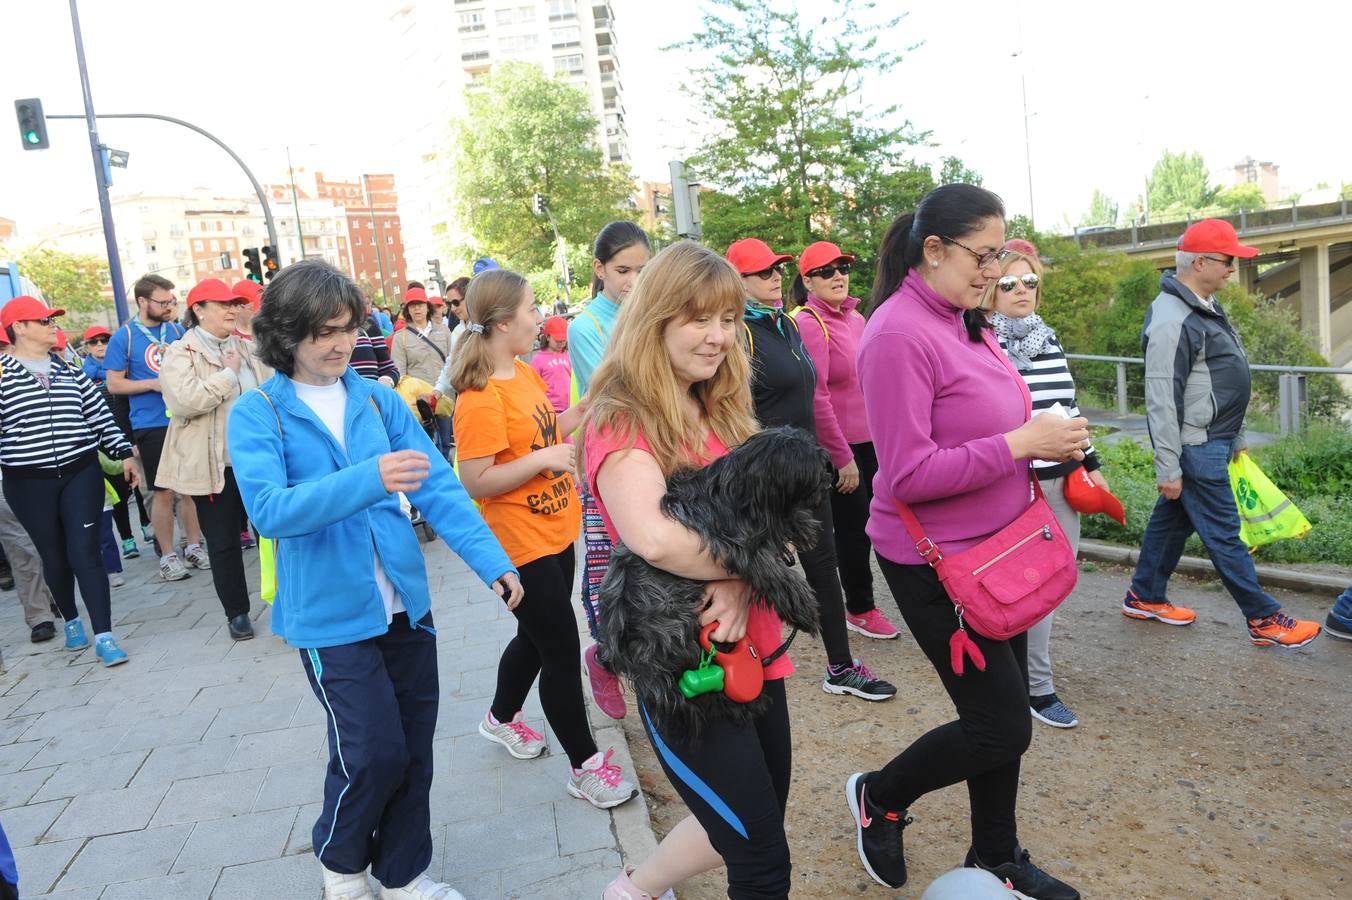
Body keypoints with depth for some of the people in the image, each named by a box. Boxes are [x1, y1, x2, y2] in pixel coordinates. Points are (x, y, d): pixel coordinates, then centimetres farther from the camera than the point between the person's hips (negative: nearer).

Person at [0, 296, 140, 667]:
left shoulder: (69, 369, 10)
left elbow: (100, 414, 12)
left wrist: (125, 453, 9)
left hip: (81, 473, 1)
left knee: (85, 553, -5)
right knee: (54, 556, 11)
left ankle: (103, 636, -5)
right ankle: (71, 621, 33)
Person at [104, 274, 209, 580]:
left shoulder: (177, 330, 6)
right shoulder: (123, 337, -5)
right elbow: (114, 383, -4)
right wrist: (153, 384, -16)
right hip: (152, 425, -3)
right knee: (163, 492, 3)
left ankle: (193, 546, 22)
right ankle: (167, 555, 15)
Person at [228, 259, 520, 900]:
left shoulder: (378, 399, 2)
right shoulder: (257, 414, -7)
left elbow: (438, 485, -3)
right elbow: (270, 509, -21)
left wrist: (491, 560, -13)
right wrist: (368, 480, -35)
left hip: (406, 602, 4)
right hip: (333, 612, -4)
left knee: (414, 749, 13)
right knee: (374, 751, -3)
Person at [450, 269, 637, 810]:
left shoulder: (525, 373, 5)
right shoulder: (480, 397, -22)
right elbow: (475, 482, -23)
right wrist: (543, 459, -26)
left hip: (555, 532, 9)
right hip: (521, 546, -9)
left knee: (537, 637, 24)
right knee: (562, 651, 1)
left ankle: (502, 718, 48)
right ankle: (585, 766, 17)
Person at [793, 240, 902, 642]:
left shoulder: (855, 318, 10)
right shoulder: (808, 323, -14)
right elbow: (816, 397, -18)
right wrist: (842, 456, -15)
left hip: (868, 442, 8)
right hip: (837, 447, -7)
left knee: (863, 526, 14)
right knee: (854, 528, 3)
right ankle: (860, 610, 21)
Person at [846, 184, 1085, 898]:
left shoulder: (959, 321, 7)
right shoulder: (897, 335, -21)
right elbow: (908, 475, -26)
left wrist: (1048, 439, 2)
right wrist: (1022, 443, -23)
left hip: (992, 546, 9)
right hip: (935, 562, -9)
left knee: (1004, 712, 18)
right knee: (1001, 725, 0)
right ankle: (879, 797, 26)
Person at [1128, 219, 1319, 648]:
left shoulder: (1206, 306, 11)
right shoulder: (1172, 320, -21)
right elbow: (1162, 399, -23)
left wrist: (1235, 437, 22)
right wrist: (1168, 468, -21)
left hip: (1213, 441, 10)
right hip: (1194, 448, -10)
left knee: (1172, 518, 16)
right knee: (1223, 533, 1)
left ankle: (1144, 597, 28)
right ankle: (1265, 620, 11)